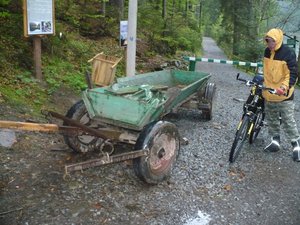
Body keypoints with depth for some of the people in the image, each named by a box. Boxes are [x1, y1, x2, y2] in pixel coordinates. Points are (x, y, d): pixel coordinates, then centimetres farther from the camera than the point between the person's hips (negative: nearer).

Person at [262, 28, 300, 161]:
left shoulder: (288, 53, -15)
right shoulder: (267, 52, 5)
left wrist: (284, 87, -29)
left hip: (283, 95, -7)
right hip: (269, 94, 7)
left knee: (288, 122, -2)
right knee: (271, 120, 15)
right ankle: (275, 142, 28)